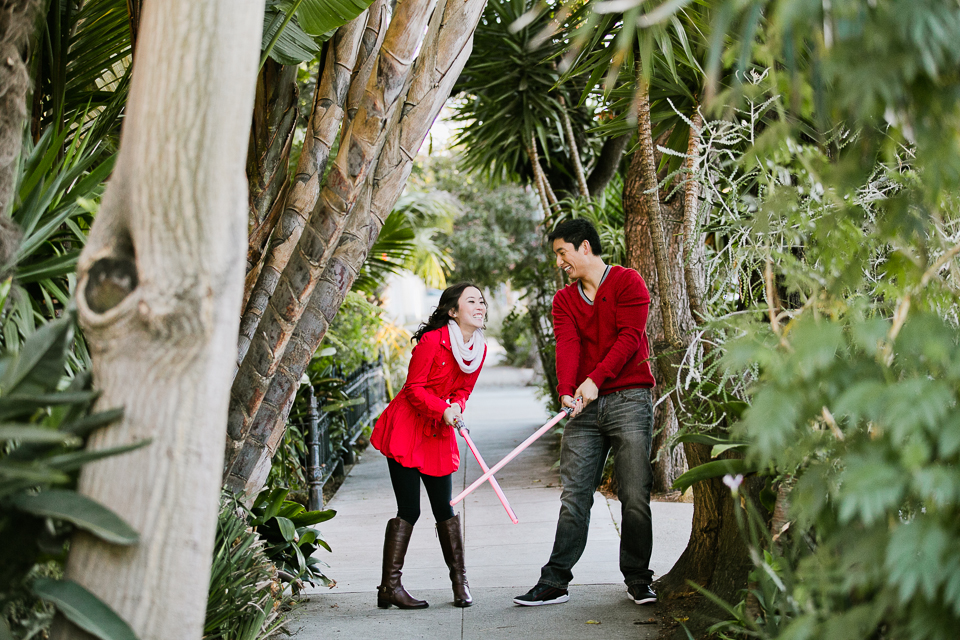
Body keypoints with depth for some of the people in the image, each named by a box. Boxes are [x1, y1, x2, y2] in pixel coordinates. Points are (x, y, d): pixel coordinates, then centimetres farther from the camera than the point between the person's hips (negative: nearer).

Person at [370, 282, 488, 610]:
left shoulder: (480, 349, 3)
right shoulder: (432, 340, -17)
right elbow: (414, 387, -14)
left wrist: (456, 406, -11)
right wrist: (442, 410, -28)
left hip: (440, 435, 6)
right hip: (405, 430, -6)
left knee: (445, 508, 6)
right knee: (408, 509, -7)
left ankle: (460, 581, 17)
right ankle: (390, 586, -1)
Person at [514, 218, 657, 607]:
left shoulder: (627, 282, 1)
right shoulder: (564, 300, 15)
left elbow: (629, 337, -10)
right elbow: (567, 346, -1)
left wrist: (595, 379, -22)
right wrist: (567, 391, -20)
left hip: (629, 400, -4)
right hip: (585, 407, 4)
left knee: (635, 496, -3)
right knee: (573, 496, 1)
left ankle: (638, 581, 10)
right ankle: (555, 582, 4)